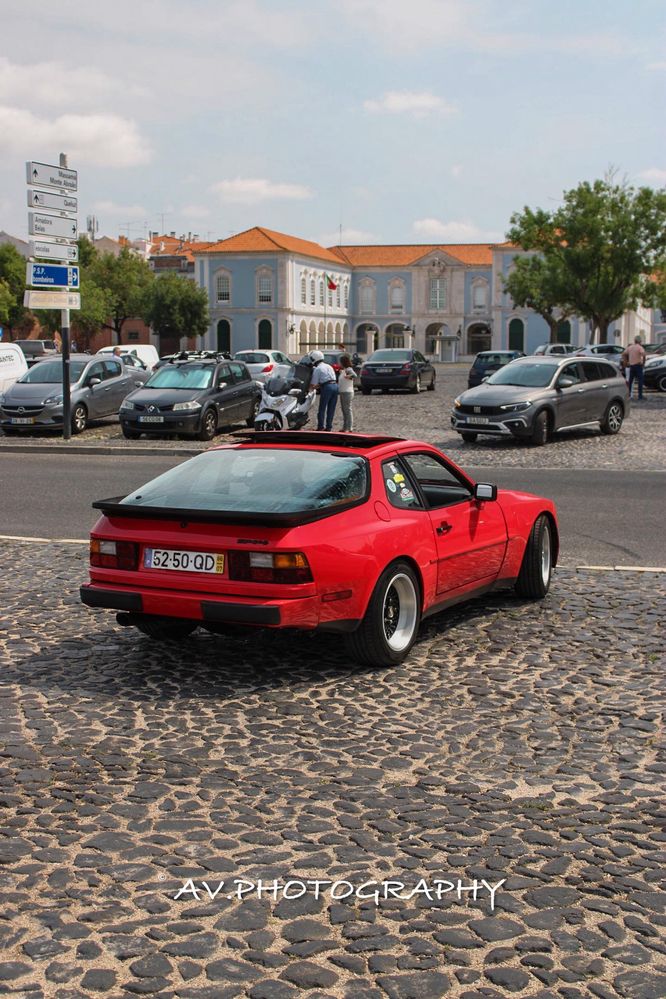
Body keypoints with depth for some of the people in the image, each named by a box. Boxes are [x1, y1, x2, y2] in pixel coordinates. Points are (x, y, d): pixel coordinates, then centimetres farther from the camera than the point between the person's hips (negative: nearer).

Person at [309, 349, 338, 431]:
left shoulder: (317, 369, 1)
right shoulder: (329, 366, 23)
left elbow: (313, 384, -1)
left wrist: (310, 387, 20)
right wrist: (318, 385, 31)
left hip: (327, 387, -6)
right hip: (335, 385, 6)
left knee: (322, 409, 2)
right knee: (331, 409, 10)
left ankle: (321, 426, 2)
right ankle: (329, 426, 11)